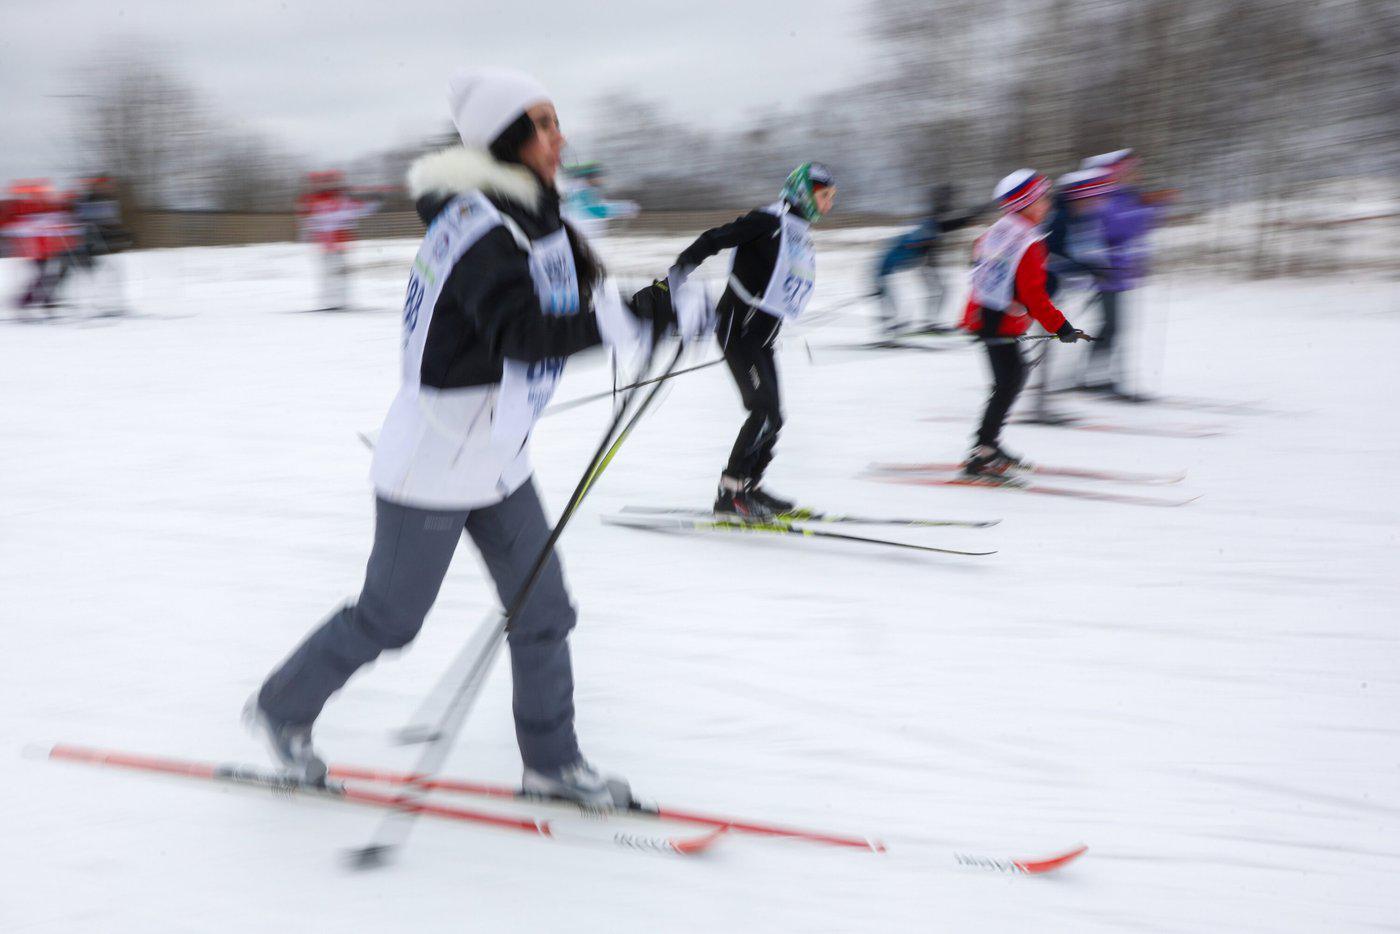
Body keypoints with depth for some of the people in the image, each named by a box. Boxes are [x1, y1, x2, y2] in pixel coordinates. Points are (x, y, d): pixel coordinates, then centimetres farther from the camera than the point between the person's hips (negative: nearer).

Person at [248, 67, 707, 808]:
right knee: (389, 617, 7)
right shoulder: (478, 228, -24)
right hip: (435, 463, -9)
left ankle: (552, 761, 23)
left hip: (496, 456, 9)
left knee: (543, 609, 10)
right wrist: (650, 312, -43)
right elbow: (525, 334, -37)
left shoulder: (532, 216, 5)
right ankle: (282, 706, 30)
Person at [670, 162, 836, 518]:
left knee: (772, 418, 8)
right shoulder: (769, 221, -10)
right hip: (739, 329, -9)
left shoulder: (801, 233, 17)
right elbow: (715, 239, -15)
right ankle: (730, 492, -10)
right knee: (765, 411, -16)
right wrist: (680, 270, -25)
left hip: (761, 337, 9)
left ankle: (748, 486, 19)